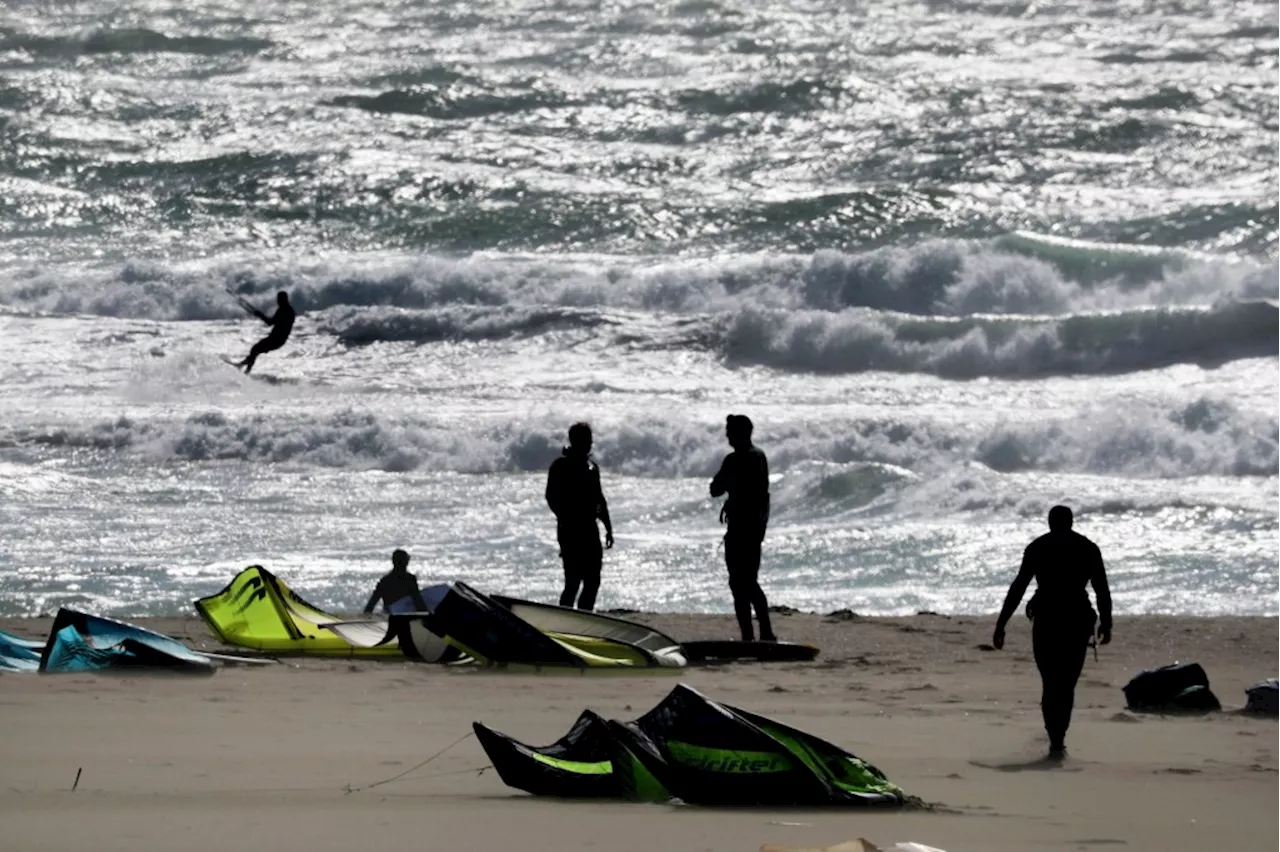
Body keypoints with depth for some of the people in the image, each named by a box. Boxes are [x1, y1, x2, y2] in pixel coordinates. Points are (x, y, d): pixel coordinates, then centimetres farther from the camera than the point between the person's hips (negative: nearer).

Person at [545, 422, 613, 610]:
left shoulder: (592, 466, 16)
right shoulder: (561, 466, -6)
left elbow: (599, 499, 20)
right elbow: (552, 497, -12)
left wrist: (608, 528, 17)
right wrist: (565, 520, -20)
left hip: (589, 530, 7)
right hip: (571, 530, -7)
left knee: (593, 581, 6)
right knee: (573, 581, -10)